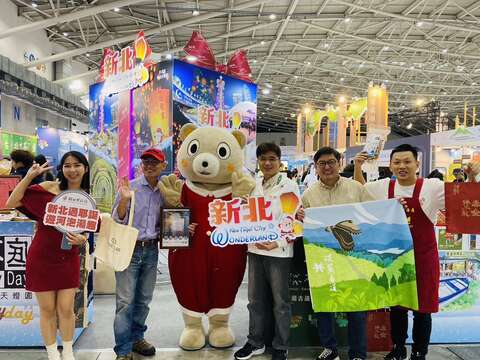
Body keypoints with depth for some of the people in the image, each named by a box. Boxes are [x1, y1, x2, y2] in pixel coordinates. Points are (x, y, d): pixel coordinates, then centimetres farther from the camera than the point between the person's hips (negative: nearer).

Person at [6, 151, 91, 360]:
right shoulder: (48, 188, -9)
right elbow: (11, 203, -12)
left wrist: (82, 239, -14)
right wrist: (29, 177, -18)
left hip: (69, 259, 2)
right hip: (41, 258, -2)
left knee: (66, 309, 7)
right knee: (47, 310, 9)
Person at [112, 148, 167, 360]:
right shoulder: (129, 187, -7)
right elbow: (117, 221, -9)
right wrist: (124, 200, -26)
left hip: (151, 251, 5)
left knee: (143, 300, 14)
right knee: (125, 301, -2)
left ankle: (137, 338, 31)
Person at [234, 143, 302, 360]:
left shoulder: (289, 186, -5)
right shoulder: (255, 186, 11)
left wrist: (278, 243, -19)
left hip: (279, 251, -5)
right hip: (255, 249, 5)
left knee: (280, 302, 8)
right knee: (255, 300, 15)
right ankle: (255, 342, 31)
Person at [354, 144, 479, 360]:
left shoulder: (432, 187, -10)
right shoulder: (383, 187, -1)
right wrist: (357, 167, 2)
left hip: (423, 257, -2)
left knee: (422, 308, 10)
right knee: (396, 305, 16)